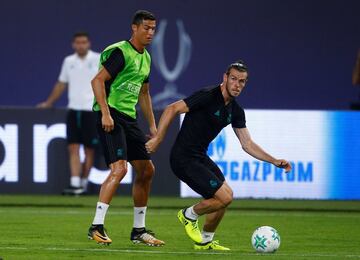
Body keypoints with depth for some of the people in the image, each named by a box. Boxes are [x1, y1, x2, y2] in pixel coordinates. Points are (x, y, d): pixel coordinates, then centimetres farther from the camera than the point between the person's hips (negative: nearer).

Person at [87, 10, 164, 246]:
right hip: (111, 116, -10)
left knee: (146, 170, 11)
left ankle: (139, 231, 21)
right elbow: (98, 81, -17)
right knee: (119, 168, -22)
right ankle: (97, 227, -21)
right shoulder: (121, 52, -11)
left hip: (129, 119, 10)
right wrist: (105, 113, -26)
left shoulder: (146, 58, 17)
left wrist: (152, 125, 24)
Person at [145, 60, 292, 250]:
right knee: (224, 196, -13)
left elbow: (247, 144, 13)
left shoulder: (235, 111, 8)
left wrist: (275, 161, 5)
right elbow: (172, 109, -19)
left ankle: (205, 241, 29)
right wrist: (158, 138, -24)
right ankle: (189, 215, 12)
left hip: (200, 157, 9)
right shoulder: (207, 96, -17)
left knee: (225, 196, 12)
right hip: (184, 158, -9)